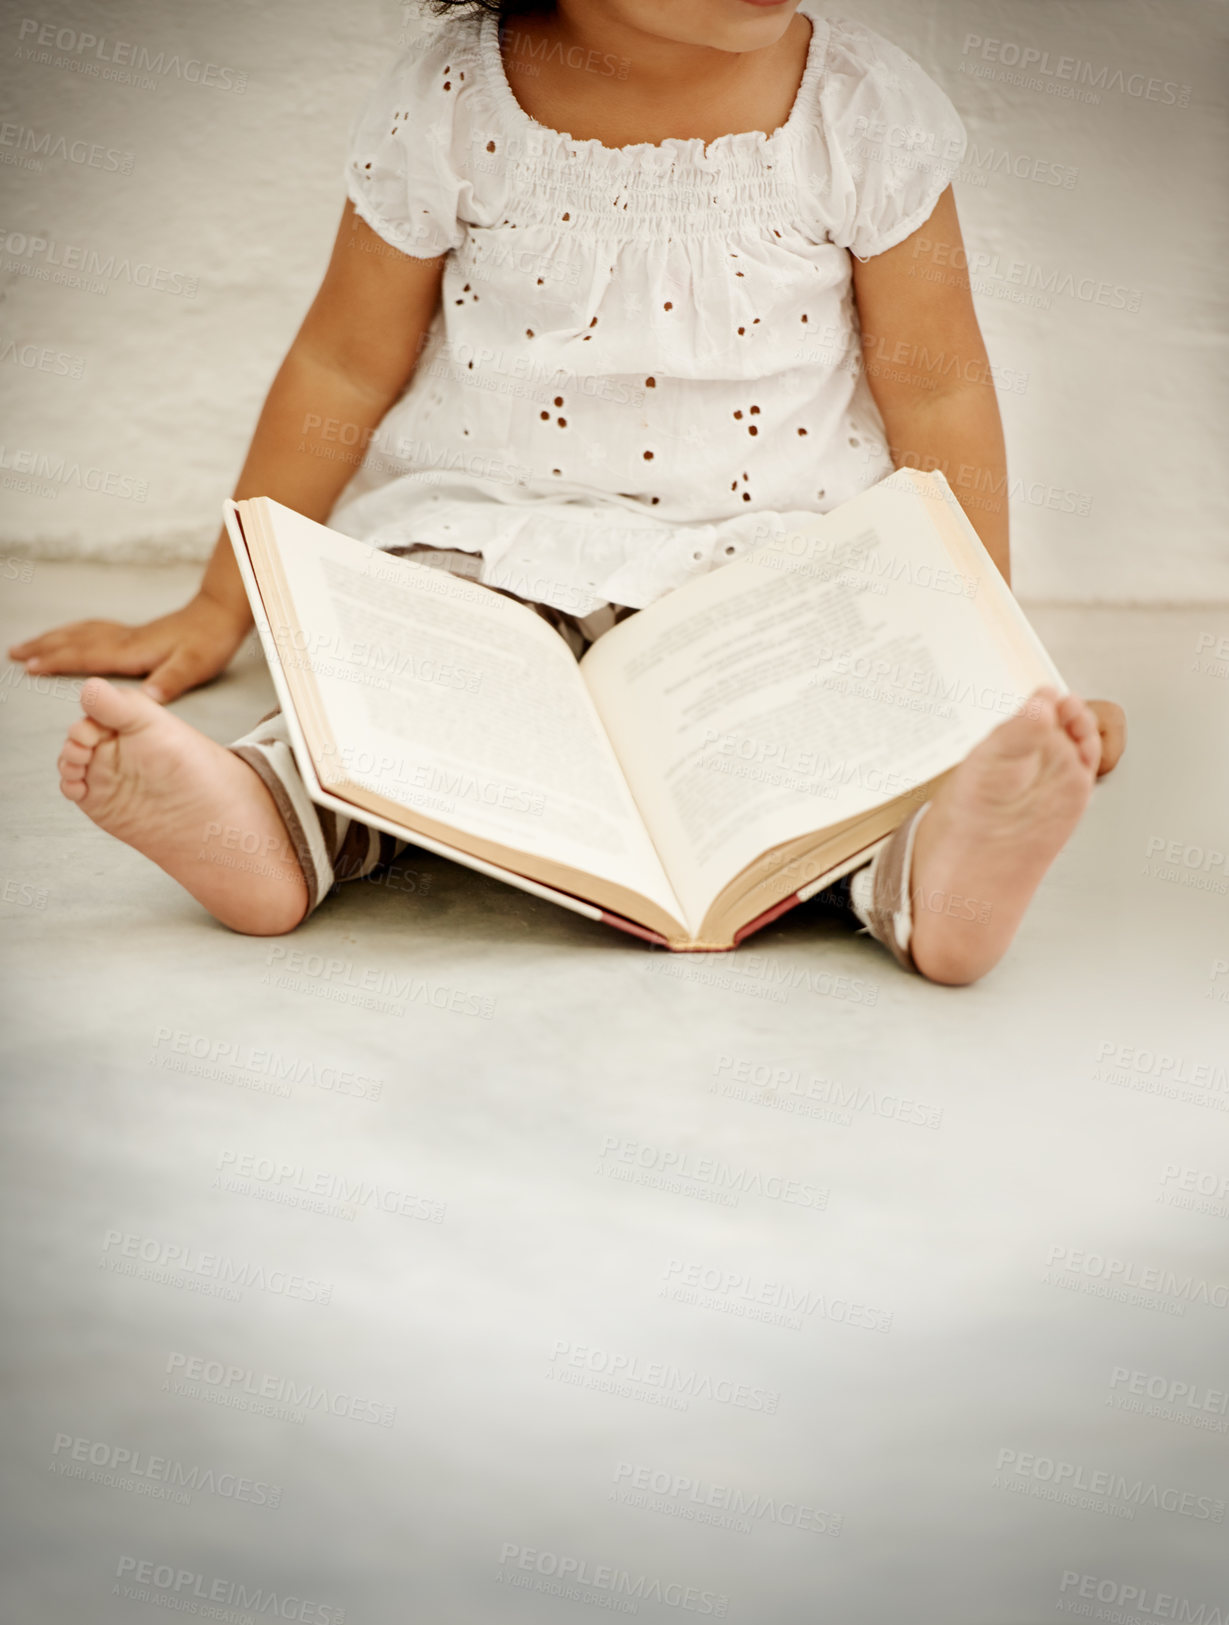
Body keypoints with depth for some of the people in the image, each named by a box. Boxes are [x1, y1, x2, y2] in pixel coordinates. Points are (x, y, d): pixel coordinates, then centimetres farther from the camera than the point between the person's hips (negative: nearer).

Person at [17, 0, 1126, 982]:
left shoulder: (867, 110, -6)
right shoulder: (451, 103, -6)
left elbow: (937, 395, 1)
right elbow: (345, 372, 4)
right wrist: (221, 609, 10)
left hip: (771, 555, -1)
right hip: (491, 541, 1)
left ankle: (923, 866, -56)